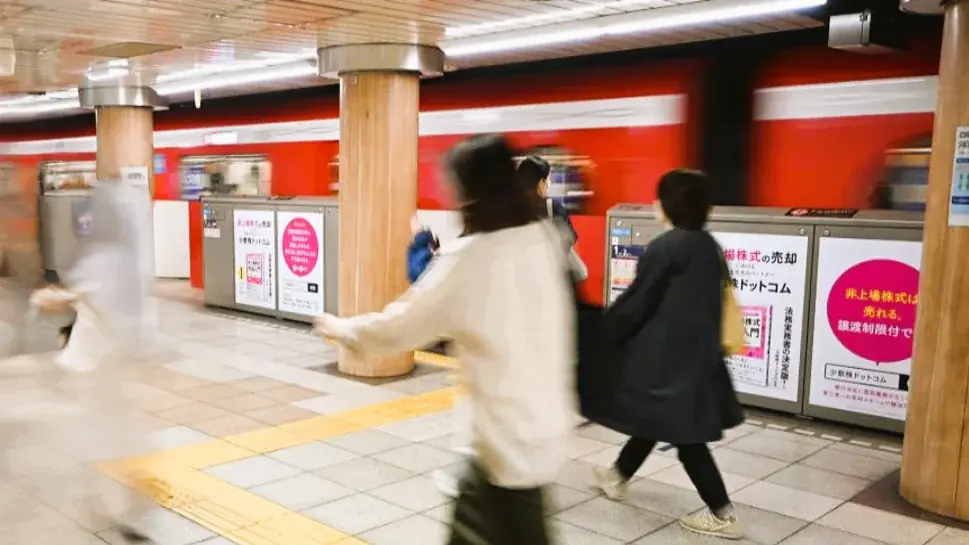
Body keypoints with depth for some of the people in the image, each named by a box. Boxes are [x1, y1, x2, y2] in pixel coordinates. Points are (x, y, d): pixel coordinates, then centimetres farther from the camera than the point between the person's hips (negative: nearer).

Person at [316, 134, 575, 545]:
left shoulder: (470, 258, -19)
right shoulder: (542, 238, 0)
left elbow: (400, 325, -9)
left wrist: (341, 329, 8)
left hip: (513, 434, -7)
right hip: (547, 419, 7)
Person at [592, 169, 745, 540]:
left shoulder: (665, 248, -17)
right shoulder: (709, 246, 7)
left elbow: (635, 302, -13)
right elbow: (710, 301, 13)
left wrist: (601, 332, 1)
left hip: (667, 356, -9)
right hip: (699, 353, 9)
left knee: (684, 434, 0)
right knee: (657, 419, 21)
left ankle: (724, 516, 6)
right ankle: (618, 477, 39)